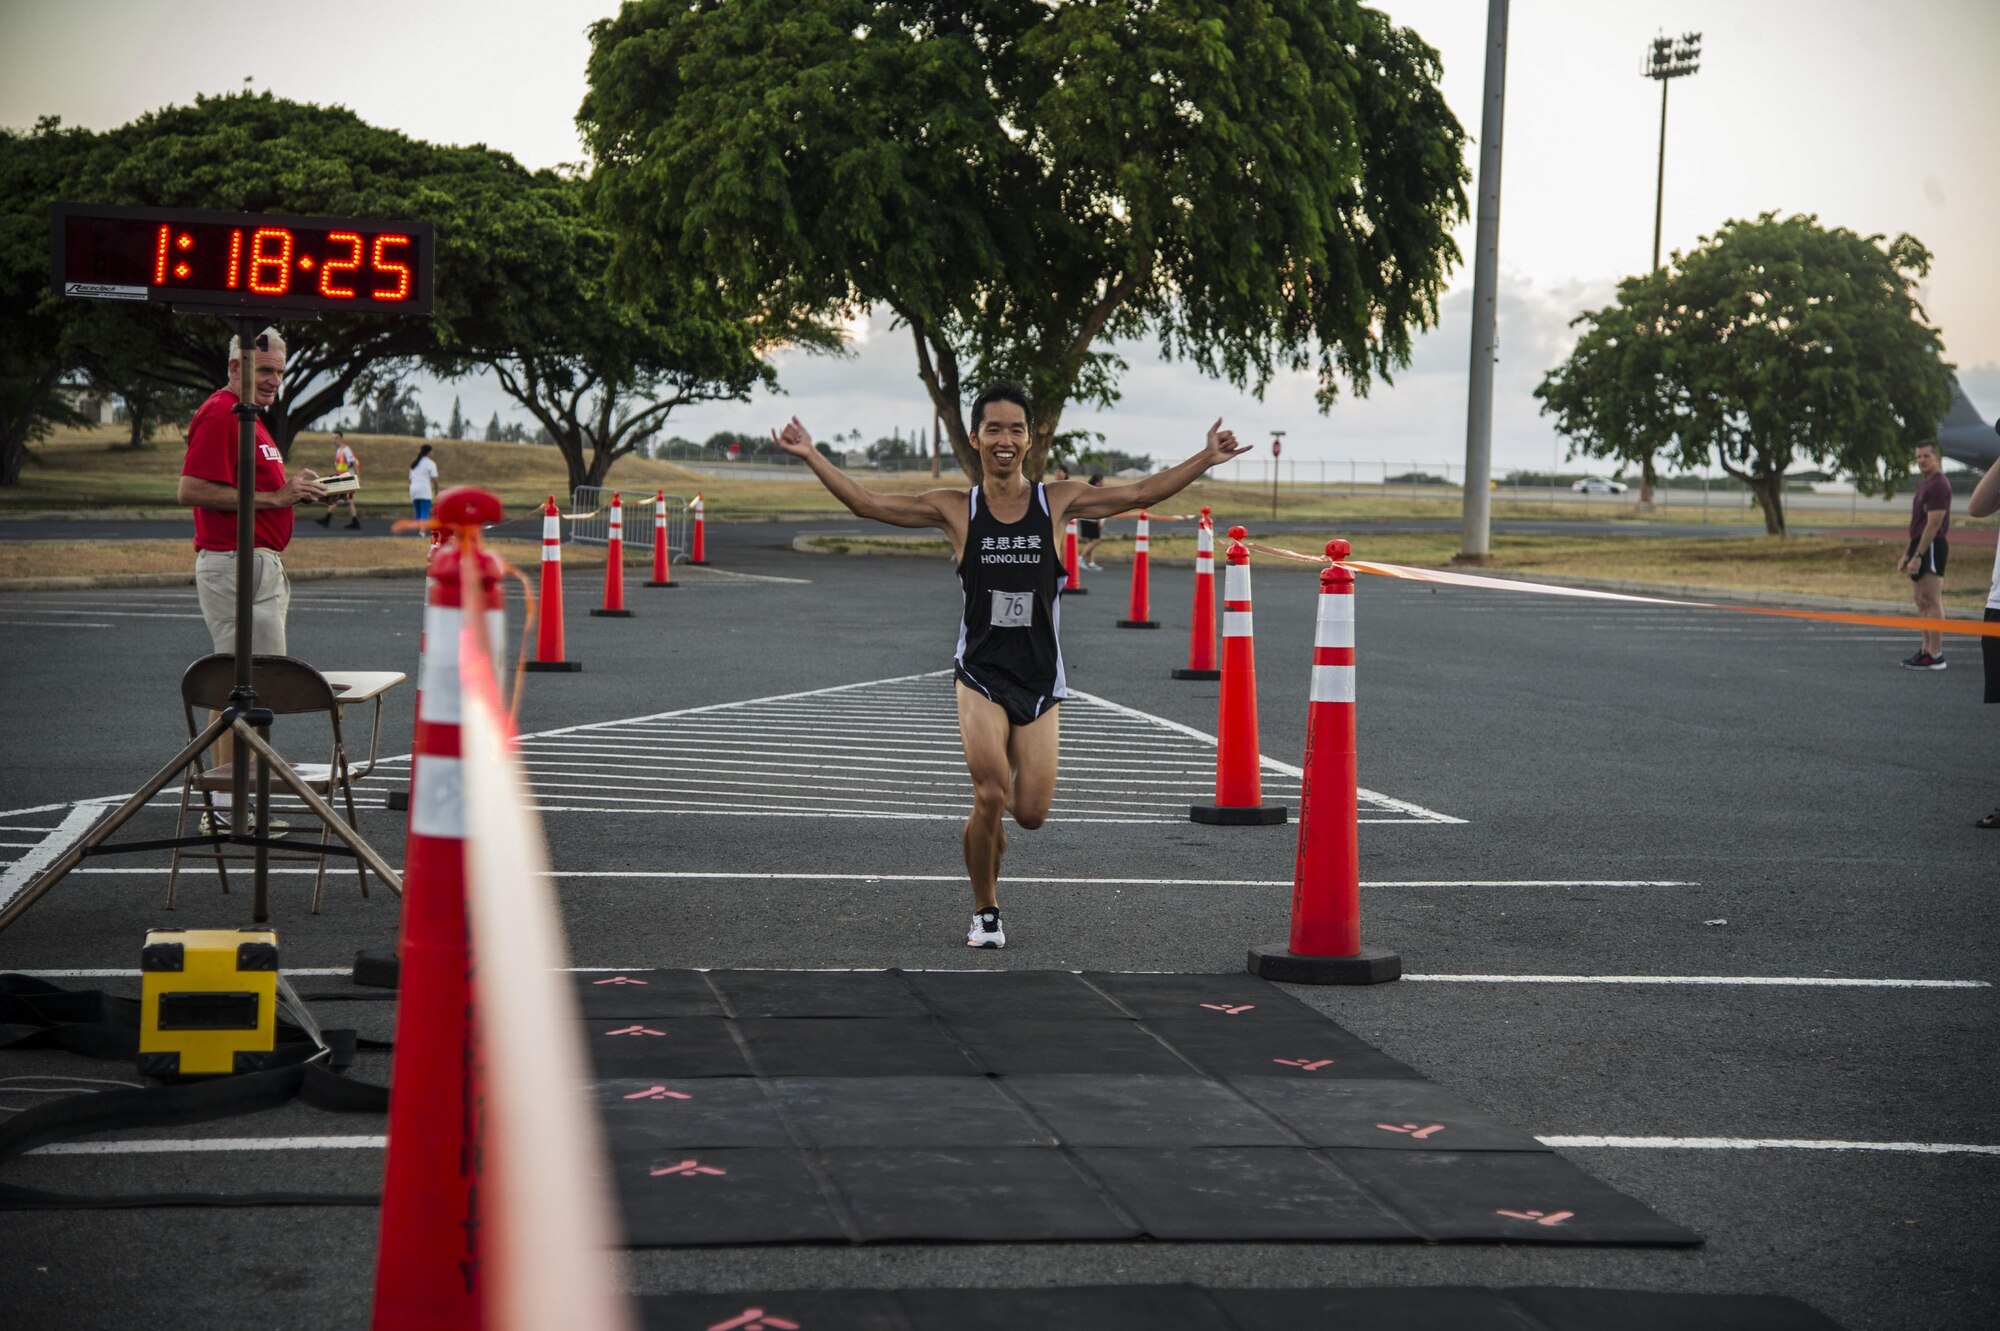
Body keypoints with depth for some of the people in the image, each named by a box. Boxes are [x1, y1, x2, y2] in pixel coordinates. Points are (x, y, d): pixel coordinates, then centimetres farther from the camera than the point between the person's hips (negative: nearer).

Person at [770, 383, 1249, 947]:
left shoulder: (1057, 501, 1)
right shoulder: (956, 509, -1)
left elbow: (1141, 493, 5)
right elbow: (869, 503, 0)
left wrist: (1207, 458, 1)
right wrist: (811, 455, -5)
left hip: (1039, 678, 2)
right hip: (981, 674, -2)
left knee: (1030, 814, -2)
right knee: (990, 796, -19)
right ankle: (985, 912, 3)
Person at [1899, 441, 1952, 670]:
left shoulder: (1938, 486, -14)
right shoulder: (1923, 485, 18)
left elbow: (1933, 524, -20)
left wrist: (1918, 555, -22)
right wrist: (1908, 553, 21)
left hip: (1931, 548, -10)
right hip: (1921, 546, 11)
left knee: (1932, 602, -10)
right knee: (1923, 602, 13)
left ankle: (1935, 656, -10)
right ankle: (1927, 649, 19)